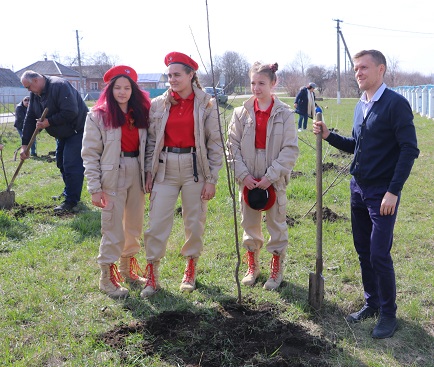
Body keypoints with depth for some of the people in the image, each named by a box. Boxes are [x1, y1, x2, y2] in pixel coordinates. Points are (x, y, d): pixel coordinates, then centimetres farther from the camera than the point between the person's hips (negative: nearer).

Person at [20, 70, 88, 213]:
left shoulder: (59, 86, -26)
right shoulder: (35, 94, 2)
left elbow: (70, 112, -33)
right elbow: (30, 119, 3)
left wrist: (49, 122, -26)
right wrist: (24, 144, -2)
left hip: (78, 130, -10)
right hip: (63, 133, 10)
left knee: (72, 165, -13)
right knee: (61, 162, 17)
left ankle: (71, 201, -6)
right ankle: (68, 192, 34)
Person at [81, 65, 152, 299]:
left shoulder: (140, 113, 7)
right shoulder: (98, 116, -6)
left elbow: (146, 147, 11)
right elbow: (90, 154, -7)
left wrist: (148, 176, 4)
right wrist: (94, 188, -12)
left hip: (136, 174, 5)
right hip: (112, 176, -5)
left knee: (135, 225, 14)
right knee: (113, 228, -2)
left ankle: (128, 269, 32)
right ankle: (107, 277, 14)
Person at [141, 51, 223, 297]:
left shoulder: (206, 104, -3)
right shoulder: (159, 104, 4)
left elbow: (215, 144, -3)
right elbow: (152, 140, 8)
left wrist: (212, 179, -6)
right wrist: (149, 172, 4)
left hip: (194, 167, -1)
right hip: (165, 168, 2)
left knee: (195, 222, 9)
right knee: (157, 223, 0)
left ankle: (191, 270, 30)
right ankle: (152, 275, 14)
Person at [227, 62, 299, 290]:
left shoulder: (284, 113, -5)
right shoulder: (242, 112, 1)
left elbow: (290, 149, -7)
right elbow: (233, 146, 1)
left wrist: (271, 176, -14)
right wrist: (243, 174, -9)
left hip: (274, 179, -2)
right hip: (248, 179, 2)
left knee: (277, 224, 8)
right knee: (249, 224, 13)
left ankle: (277, 270, 24)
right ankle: (252, 267, 31)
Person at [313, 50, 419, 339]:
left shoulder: (396, 104, -12)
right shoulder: (361, 106, 10)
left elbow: (409, 150, -16)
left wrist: (393, 191, -20)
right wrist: (329, 135, 3)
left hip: (382, 193, -7)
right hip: (359, 189, 7)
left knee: (379, 255, -4)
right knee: (363, 251, 13)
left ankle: (389, 314, 13)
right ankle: (372, 303, 28)